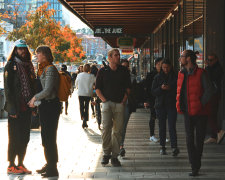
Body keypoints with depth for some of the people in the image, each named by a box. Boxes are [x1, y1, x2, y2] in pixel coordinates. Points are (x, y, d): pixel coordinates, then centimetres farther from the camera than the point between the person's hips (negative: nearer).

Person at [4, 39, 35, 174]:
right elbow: (7, 88, -10)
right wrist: (12, 108, -16)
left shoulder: (29, 66, 13)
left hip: (27, 108, 6)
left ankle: (20, 164, 19)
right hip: (16, 109, -6)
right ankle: (11, 165, 8)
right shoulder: (11, 66, -5)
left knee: (24, 138, 10)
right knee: (14, 138, 0)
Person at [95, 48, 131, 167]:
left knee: (118, 130, 0)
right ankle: (106, 154, -1)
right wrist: (104, 100, -3)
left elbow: (128, 87, 14)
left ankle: (114, 156, 6)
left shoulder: (124, 71, 11)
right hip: (107, 103, -2)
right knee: (106, 128, -13)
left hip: (120, 104, 2)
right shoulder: (103, 71, 7)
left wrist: (124, 100, 3)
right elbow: (97, 88, 9)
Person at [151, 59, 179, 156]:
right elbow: (153, 92, 3)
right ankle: (162, 147, 14)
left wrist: (170, 88, -17)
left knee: (172, 127, -11)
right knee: (162, 127, 7)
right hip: (160, 105, 2)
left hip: (172, 105, -2)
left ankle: (174, 147, -14)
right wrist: (161, 88, -15)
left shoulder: (175, 77, 3)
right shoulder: (157, 77, 8)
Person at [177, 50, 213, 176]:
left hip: (200, 113, -5)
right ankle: (195, 167, 4)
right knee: (190, 140, -1)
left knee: (199, 140, 6)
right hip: (188, 113, 5)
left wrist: (200, 104, -12)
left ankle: (196, 165, 22)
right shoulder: (181, 74, 9)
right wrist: (179, 105, 9)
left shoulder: (201, 73, -10)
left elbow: (209, 91, -12)